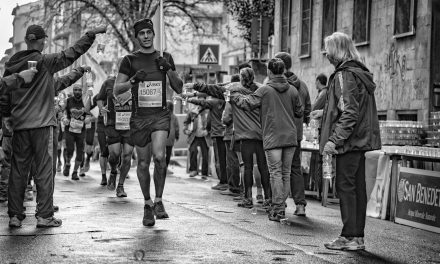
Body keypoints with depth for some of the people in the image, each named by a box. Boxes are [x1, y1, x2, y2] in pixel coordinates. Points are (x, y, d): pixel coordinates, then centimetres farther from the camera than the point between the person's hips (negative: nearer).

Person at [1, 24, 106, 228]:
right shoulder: (44, 62, -8)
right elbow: (71, 54, -6)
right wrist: (91, 35, 0)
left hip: (19, 125, 5)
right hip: (42, 124, -5)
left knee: (18, 171, 8)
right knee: (44, 170, 0)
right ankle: (44, 215, -1)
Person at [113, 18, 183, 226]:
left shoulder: (165, 58, 10)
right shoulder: (130, 60, 5)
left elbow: (179, 89, 12)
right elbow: (116, 90, 3)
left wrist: (169, 70, -5)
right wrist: (133, 80, -15)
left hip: (160, 115, 0)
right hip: (139, 117, 0)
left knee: (159, 156, -20)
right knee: (143, 163, 4)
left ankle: (158, 201, -6)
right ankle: (147, 204, 21)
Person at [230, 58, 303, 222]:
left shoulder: (264, 90, -6)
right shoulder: (292, 91, 6)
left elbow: (248, 103, -8)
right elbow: (299, 113, 12)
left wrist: (234, 95, 8)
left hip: (272, 138, -4)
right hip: (290, 137, 4)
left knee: (276, 173, -3)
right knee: (286, 174, 11)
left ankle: (277, 210, -6)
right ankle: (281, 206, 15)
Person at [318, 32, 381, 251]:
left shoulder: (345, 75, -15)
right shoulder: (359, 73, 15)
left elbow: (349, 113, -21)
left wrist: (334, 140, -22)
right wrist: (324, 113, 22)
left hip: (349, 141, -10)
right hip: (361, 141, 10)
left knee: (345, 187, -5)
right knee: (358, 188, 11)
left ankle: (349, 237, -3)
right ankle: (358, 237, 16)